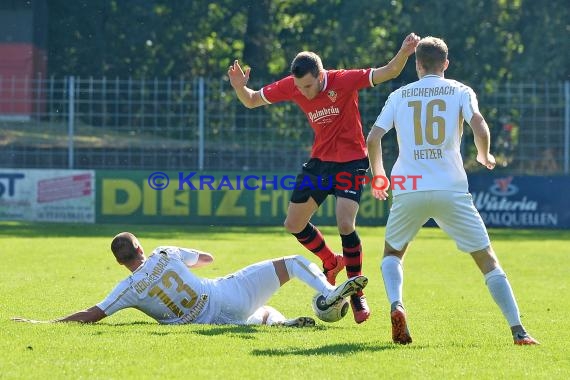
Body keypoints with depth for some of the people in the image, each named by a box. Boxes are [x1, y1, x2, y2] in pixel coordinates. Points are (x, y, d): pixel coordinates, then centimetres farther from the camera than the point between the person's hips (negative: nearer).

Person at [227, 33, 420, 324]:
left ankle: (357, 294, -6)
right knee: (294, 224, 8)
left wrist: (403, 54, -45)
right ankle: (331, 263, 35)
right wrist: (240, 88, -21)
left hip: (351, 162, -6)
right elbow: (252, 101, 1)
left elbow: (388, 73, -25)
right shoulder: (291, 86, -9)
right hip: (319, 161, 6)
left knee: (345, 224, -21)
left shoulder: (344, 81, -21)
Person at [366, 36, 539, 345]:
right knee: (487, 259, 6)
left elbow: (372, 139, 6)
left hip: (408, 190, 1)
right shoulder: (460, 92, 7)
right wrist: (484, 156, 12)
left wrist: (378, 176, 21)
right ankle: (518, 330, -5)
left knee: (392, 253, 23)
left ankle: (396, 305, -7)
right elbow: (480, 128, -8)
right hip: (451, 190, -1)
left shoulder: (399, 95, 12)